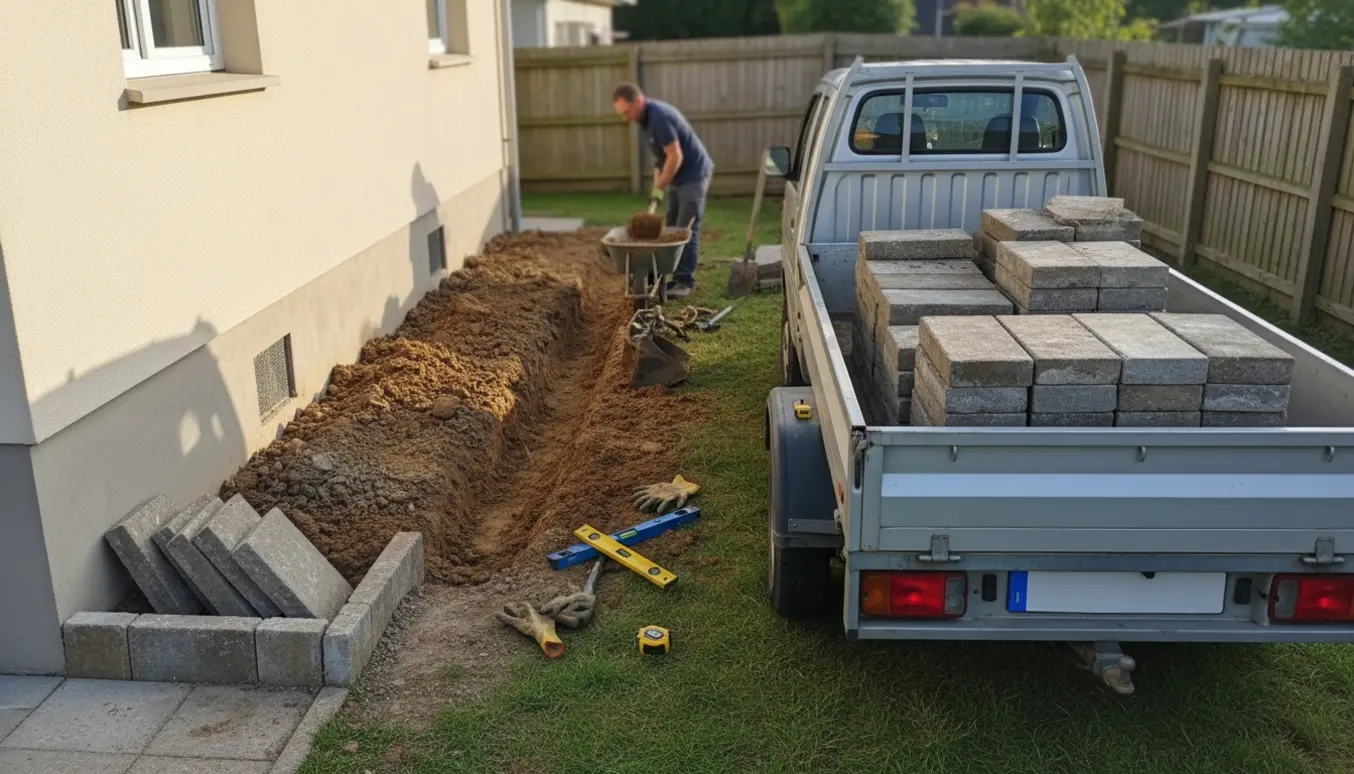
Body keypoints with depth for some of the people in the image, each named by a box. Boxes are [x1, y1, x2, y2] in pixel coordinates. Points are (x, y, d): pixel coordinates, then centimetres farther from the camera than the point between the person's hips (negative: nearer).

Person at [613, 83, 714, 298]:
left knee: (686, 230, -9)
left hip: (693, 175, -10)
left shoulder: (659, 117, -25)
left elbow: (675, 157, -25)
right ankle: (675, 276, 13)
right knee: (673, 228, 9)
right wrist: (657, 182, 4)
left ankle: (684, 281, -6)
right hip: (679, 176, 10)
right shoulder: (647, 117, 5)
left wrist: (660, 187, -15)